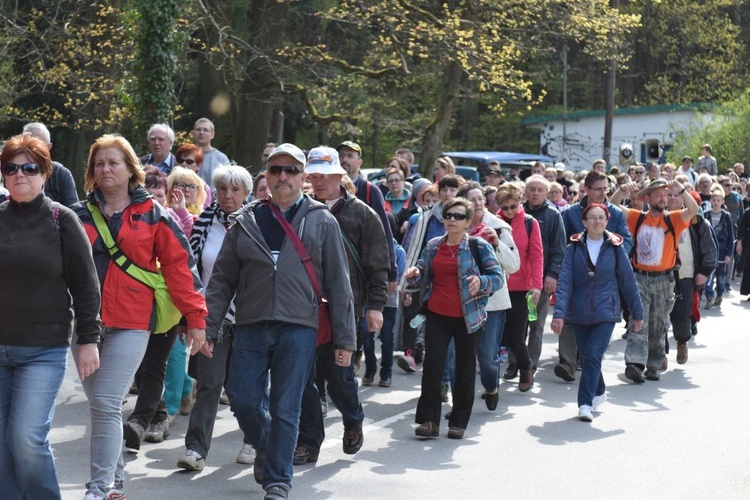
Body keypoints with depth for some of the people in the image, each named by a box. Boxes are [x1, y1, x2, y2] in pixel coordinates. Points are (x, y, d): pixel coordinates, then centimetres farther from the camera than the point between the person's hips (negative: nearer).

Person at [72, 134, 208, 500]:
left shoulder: (153, 216, 2)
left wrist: (195, 317, -5)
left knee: (107, 405, -10)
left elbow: (179, 267, 0)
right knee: (98, 403, 11)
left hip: (131, 323, -4)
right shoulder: (79, 215, 10)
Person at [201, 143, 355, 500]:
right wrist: (209, 328, 3)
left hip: (298, 327, -2)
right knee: (243, 400, 2)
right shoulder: (246, 221, 9)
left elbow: (338, 284, 4)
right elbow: (222, 279, 10)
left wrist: (345, 339, 0)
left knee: (285, 409, 0)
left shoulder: (322, 222, 5)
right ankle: (265, 447, 33)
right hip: (250, 326, 2)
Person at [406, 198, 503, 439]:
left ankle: (459, 422, 16)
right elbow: (425, 272, 22)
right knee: (432, 364, -5)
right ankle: (429, 420, 1)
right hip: (437, 315, 3)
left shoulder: (479, 246, -4)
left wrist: (481, 281, -26)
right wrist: (415, 272, -2)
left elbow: (498, 277, -6)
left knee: (465, 369, 6)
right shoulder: (433, 245, 9)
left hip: (468, 317, -3)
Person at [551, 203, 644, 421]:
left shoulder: (615, 248, 0)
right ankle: (598, 393, 36)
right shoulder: (574, 248, -1)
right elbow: (564, 281, -8)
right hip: (580, 312, 2)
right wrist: (559, 313, -19)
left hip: (606, 313, -2)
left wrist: (637, 312, 10)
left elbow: (627, 281, 6)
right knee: (587, 356, 12)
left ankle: (585, 403, -14)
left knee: (593, 356, -15)